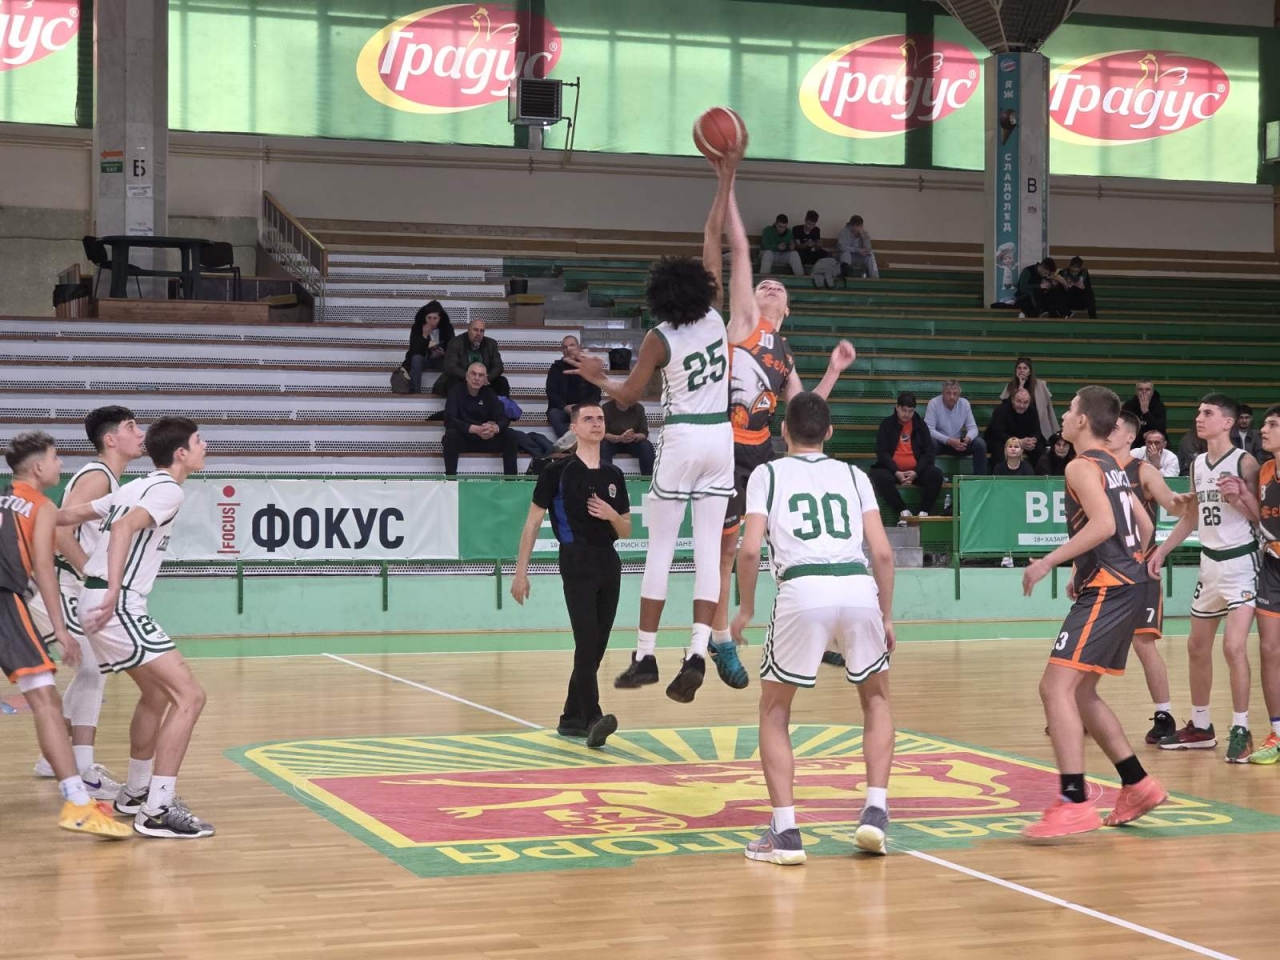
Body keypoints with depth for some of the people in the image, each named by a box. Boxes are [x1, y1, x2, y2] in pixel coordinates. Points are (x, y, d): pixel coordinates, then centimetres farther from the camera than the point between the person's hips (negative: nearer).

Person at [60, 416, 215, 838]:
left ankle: (136, 792, 36)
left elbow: (67, 515, 20)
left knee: (156, 693, 26)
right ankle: (158, 810, -16)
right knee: (189, 695, -12)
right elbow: (124, 527, -28)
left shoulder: (139, 487, 18)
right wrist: (113, 593, -36)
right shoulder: (168, 491, -10)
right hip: (116, 605, -10)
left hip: (101, 601, 10)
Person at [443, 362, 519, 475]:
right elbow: (449, 420, -21)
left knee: (510, 435, -18)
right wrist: (475, 429, -35)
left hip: (485, 440, 3)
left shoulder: (489, 393, 3)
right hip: (463, 439, -3)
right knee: (451, 434, -34)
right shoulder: (456, 391, -8)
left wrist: (494, 428, -32)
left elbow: (504, 419, -6)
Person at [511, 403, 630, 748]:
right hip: (577, 562, -6)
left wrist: (612, 516, -6)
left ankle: (572, 718, 19)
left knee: (595, 648, 8)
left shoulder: (613, 475, 13)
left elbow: (626, 531, 17)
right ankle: (593, 720, -23)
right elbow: (533, 522, -1)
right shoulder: (558, 471, -2)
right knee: (586, 645, -16)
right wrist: (521, 572, -5)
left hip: (609, 564, 6)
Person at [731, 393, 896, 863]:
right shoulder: (854, 476, 22)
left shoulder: (768, 474, 16)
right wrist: (887, 617, 22)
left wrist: (745, 609, 18)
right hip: (859, 589, 2)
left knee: (774, 711, 16)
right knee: (876, 697, 27)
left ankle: (784, 832, 5)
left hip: (803, 590, -2)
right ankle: (875, 811, 13)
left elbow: (751, 550, 4)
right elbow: (883, 552, 13)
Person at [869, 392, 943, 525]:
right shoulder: (886, 424, 4)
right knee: (880, 476, -33)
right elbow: (882, 453, -4)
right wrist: (896, 472, -19)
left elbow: (929, 452, 4)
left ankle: (924, 512, -17)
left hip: (915, 471, 2)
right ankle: (903, 511, -21)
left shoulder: (920, 424, 9)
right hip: (893, 469, -1)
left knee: (936, 474, -26)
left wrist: (916, 472, -13)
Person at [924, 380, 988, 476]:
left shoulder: (965, 403, -4)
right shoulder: (933, 403, -15)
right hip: (940, 442, -4)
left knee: (980, 444, -19)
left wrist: (968, 438, -30)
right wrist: (949, 441, -33)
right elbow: (929, 430, -21)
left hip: (959, 443, 4)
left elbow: (973, 428, -4)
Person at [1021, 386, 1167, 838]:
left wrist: (1050, 562, -19)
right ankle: (1138, 785, 23)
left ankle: (1074, 804, -20)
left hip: (1108, 589, -10)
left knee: (1056, 687, -14)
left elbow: (1103, 524, -24)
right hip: (1125, 585, 10)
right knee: (1080, 693, 18)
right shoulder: (1113, 467, 18)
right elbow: (1144, 527, 23)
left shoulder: (1082, 466, -10)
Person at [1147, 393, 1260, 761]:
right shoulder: (1198, 464, 9)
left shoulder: (1244, 462, -13)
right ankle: (1200, 726, 25)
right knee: (1197, 646, 13)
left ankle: (1241, 730, -6)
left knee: (1233, 646, -16)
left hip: (1240, 562, -8)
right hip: (1209, 562, 8)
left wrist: (1240, 494, -29)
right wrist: (1163, 549, 16)